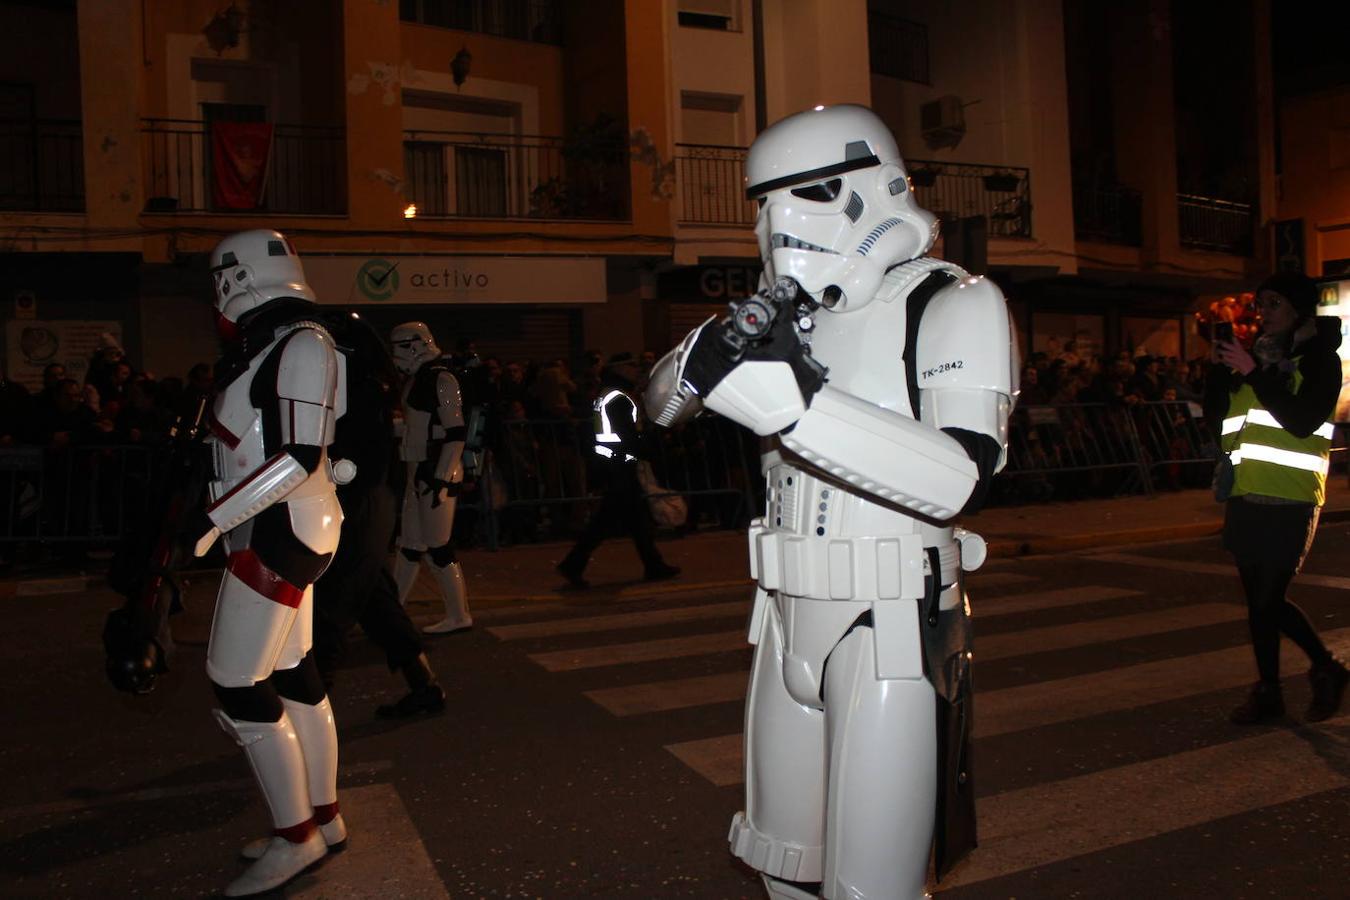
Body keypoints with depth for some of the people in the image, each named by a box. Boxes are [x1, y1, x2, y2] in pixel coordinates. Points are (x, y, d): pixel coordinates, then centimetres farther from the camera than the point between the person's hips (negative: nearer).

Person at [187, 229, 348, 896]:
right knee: (291, 675, 14)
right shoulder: (269, 348, 15)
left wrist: (215, 519, -20)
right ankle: (323, 819, 26)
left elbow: (301, 456, -21)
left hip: (281, 530, -9)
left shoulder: (301, 344, -13)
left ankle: (296, 837, 8)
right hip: (276, 530, 9)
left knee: (238, 687, -5)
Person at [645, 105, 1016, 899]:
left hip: (893, 632, -6)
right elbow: (664, 405, 9)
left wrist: (784, 393, -34)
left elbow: (958, 479, -26)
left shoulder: (953, 305, -11)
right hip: (792, 622, 6)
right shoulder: (790, 311, 8)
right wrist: (714, 348, -14)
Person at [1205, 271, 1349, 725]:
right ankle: (1268, 691, 19)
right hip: (1246, 495, 6)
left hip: (1289, 498, -6)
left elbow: (1303, 421, -17)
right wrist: (1219, 367, -3)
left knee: (1269, 600, -8)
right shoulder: (1258, 353, 15)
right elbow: (1215, 412, 12)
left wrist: (1254, 372, -19)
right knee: (1259, 600, 9)